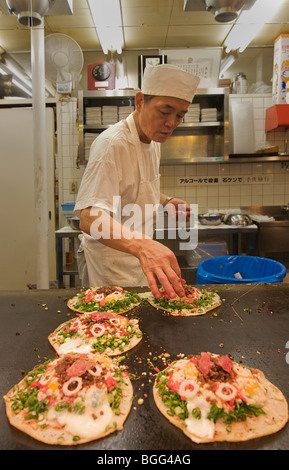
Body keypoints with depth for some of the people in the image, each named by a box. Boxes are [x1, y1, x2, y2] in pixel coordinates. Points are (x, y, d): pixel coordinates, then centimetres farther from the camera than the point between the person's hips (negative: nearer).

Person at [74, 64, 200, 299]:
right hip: (112, 259, -9)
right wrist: (141, 245, -55)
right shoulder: (112, 144, -27)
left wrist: (165, 201, -1)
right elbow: (89, 218, -38)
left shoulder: (153, 140, 3)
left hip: (137, 253, 9)